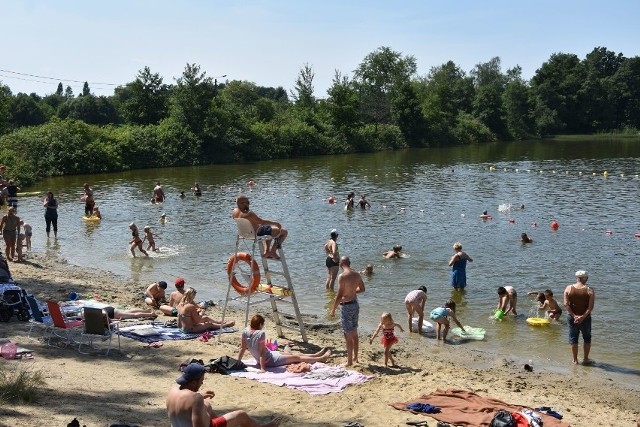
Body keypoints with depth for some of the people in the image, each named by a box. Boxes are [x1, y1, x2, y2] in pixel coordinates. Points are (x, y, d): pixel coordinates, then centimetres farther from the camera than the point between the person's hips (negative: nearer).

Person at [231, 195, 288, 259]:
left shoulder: (235, 211, -8)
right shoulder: (248, 214, -35)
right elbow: (262, 221, -27)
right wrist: (275, 223, -12)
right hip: (257, 233, -9)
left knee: (269, 226, 37)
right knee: (284, 232, 3)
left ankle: (266, 251, 31)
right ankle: (273, 251, 8)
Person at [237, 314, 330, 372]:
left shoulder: (245, 332, -8)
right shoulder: (260, 333, -29)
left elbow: (242, 348, -1)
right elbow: (262, 351, -29)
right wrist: (262, 368, -28)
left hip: (259, 360, 9)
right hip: (270, 360, -9)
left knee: (291, 354, 22)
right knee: (296, 357, 8)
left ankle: (316, 355, 37)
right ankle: (321, 358, 23)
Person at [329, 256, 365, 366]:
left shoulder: (342, 276, -19)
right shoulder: (356, 274, 2)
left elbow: (339, 295, -20)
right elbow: (362, 288, 14)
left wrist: (333, 310, -11)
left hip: (346, 306, -7)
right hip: (355, 304, 7)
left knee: (348, 335, 1)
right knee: (354, 333, 18)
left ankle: (349, 361, 8)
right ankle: (355, 358, 28)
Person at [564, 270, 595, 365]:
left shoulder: (568, 288, -5)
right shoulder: (590, 291, -10)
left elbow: (566, 304, -11)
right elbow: (590, 307, -17)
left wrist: (574, 316, -13)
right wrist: (583, 317, -17)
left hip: (572, 317, 1)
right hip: (585, 318, -1)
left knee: (573, 339, 13)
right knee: (587, 339, 18)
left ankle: (575, 360, 18)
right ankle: (585, 359, 23)